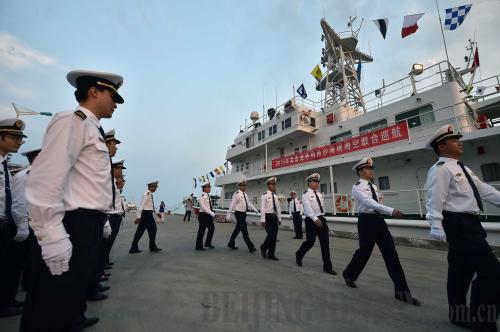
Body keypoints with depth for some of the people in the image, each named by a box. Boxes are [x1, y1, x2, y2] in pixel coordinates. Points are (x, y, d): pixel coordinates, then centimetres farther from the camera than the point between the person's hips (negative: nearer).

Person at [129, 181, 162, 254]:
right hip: (146, 214, -9)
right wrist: (138, 217, -22)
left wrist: (156, 213, 29)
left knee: (140, 231, 11)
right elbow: (141, 205, -21)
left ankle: (134, 249, 18)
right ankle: (153, 247, 15)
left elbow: (152, 206, 23)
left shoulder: (150, 194, 13)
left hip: (148, 214, 9)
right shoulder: (147, 194, -17)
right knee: (152, 229, 2)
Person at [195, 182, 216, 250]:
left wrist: (212, 212, 8)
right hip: (203, 215, -9)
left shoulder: (208, 196, 11)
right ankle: (198, 246, 16)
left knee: (212, 229, 15)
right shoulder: (202, 196, -15)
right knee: (201, 231, 1)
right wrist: (211, 213, -27)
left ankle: (208, 243, 32)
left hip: (208, 215, 9)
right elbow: (203, 207, -24)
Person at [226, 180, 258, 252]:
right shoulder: (237, 194, -13)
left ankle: (231, 244, 33)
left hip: (244, 213, 8)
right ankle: (251, 247, 2)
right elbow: (232, 204, -14)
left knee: (237, 229, 17)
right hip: (239, 213, -8)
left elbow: (248, 203, 17)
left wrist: (255, 210, 9)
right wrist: (229, 214, -14)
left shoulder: (245, 194, 11)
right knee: (244, 231, -4)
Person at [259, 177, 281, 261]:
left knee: (274, 236, 7)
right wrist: (263, 220, -16)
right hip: (268, 216, -6)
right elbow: (262, 208, -12)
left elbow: (278, 208, 15)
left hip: (274, 217, 6)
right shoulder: (265, 195, -7)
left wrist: (279, 219, 13)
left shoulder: (276, 196, 11)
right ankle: (263, 248, 18)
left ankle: (271, 254, 21)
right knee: (271, 235, -11)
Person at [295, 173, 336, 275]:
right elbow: (308, 208, -22)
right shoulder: (306, 195, -9)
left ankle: (327, 267, 14)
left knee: (325, 243, 4)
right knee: (310, 242, 4)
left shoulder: (320, 195, 13)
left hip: (321, 219, 6)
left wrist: (321, 218, 18)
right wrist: (315, 219, -34)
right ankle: (298, 255, 32)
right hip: (311, 220, -6)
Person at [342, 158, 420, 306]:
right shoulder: (357, 187, -13)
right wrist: (391, 211, -34)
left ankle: (402, 291, 12)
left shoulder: (373, 186, 12)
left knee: (391, 254, 3)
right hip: (366, 221, -7)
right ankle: (349, 274, 31)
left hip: (379, 220, 7)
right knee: (364, 251, 6)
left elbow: (376, 202, 17)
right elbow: (369, 202, -26)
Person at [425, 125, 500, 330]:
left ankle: (459, 315, 28)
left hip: (470, 224, 10)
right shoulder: (440, 170, -13)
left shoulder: (463, 169, 20)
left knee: (462, 271, 15)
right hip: (458, 226, -10)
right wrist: (438, 231, -24)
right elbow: (435, 203, -20)